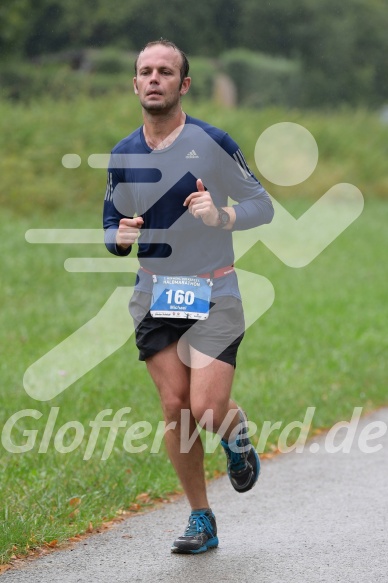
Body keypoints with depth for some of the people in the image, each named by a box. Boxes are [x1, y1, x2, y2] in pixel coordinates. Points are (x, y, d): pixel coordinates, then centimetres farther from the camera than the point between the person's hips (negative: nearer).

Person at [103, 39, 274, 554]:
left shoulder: (211, 142, -8)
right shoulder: (123, 155, 6)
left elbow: (262, 206, -3)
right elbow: (112, 227, 16)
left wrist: (221, 216, -23)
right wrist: (120, 237, -9)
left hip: (212, 294, -4)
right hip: (154, 297, 4)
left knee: (207, 410, -15)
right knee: (175, 408, -1)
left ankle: (236, 433, 23)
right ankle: (201, 520, 12)